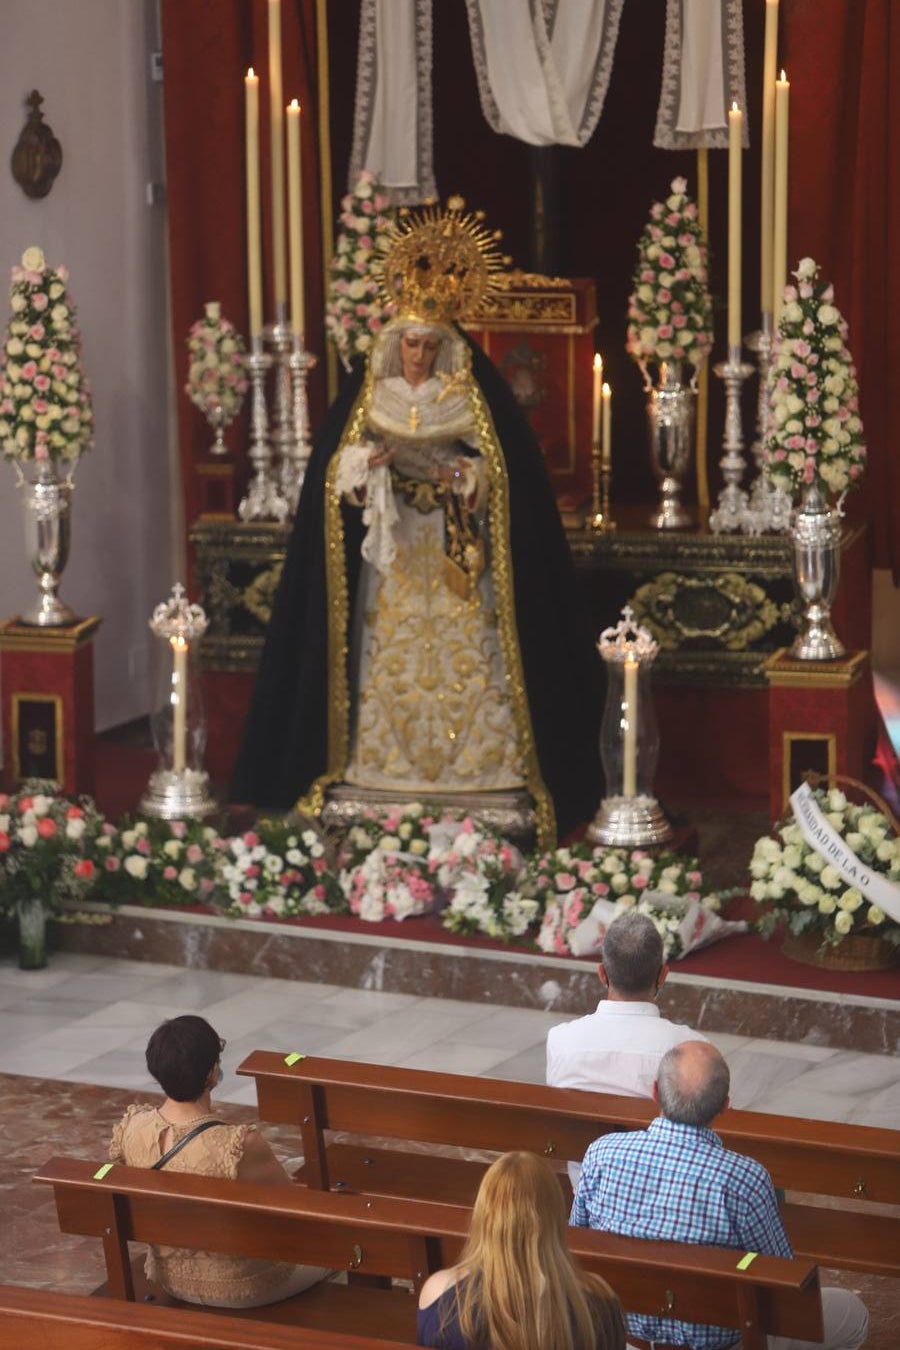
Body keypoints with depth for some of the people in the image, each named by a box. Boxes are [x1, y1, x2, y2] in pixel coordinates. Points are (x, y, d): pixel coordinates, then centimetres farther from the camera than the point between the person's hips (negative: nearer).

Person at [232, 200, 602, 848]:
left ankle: (474, 762, 0)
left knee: (464, 660, -5)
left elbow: (510, 473, -2)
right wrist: (361, 470, -18)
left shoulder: (477, 397, -1)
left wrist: (469, 479, -19)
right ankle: (384, 763, 7)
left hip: (456, 561, -1)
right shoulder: (365, 397, 3)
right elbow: (332, 473, 2)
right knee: (391, 662, 1)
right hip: (390, 561, 1)